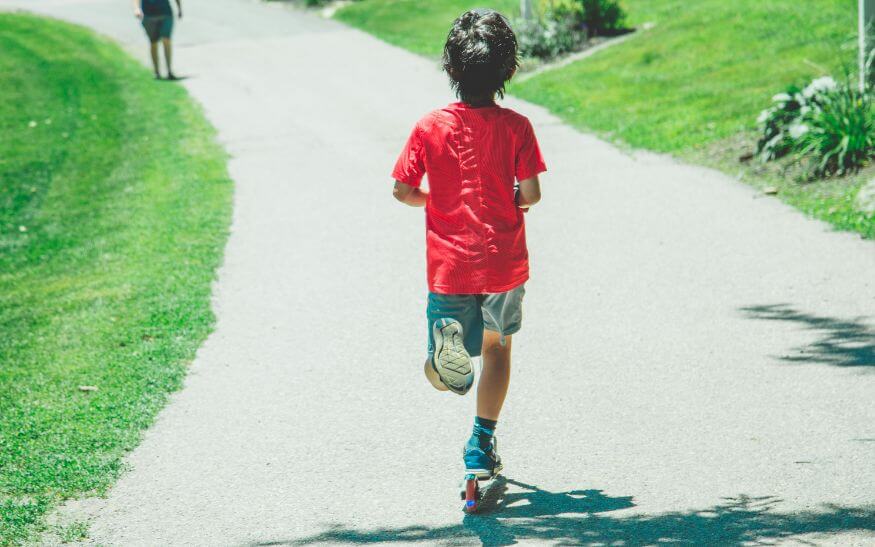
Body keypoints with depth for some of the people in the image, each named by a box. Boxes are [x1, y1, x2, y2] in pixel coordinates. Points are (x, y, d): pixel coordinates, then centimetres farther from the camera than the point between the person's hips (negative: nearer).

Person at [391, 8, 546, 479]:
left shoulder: (429, 127, -4)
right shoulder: (515, 127, -8)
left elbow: (402, 191, -4)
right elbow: (530, 193, -11)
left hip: (448, 263, 0)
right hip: (503, 262, 0)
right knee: (496, 344, 22)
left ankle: (449, 340, -24)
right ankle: (481, 443, 17)